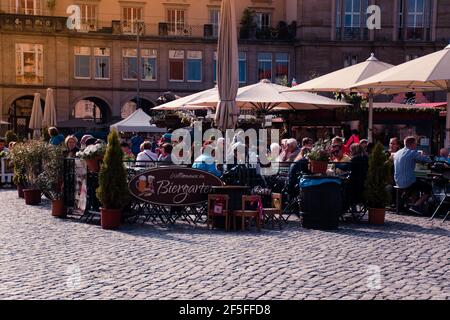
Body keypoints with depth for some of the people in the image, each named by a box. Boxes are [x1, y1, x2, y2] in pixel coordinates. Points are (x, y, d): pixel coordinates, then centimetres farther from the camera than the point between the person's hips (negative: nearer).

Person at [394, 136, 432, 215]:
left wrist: (417, 159, 21)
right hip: (408, 183, -8)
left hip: (398, 182, 8)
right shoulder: (413, 152, -12)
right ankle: (416, 206, -4)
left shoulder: (397, 153, 12)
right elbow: (427, 160, -13)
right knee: (428, 188, 10)